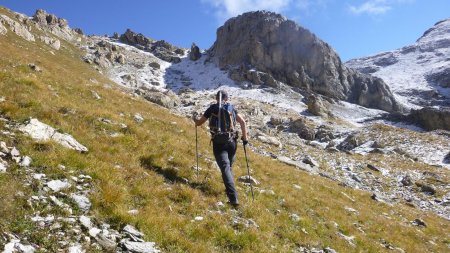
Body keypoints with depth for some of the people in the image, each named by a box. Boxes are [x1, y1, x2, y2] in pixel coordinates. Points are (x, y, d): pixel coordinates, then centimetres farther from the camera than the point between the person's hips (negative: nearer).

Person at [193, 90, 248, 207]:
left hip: (218, 142, -3)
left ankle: (233, 198, -22)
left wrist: (194, 118, 34)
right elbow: (242, 122, 0)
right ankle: (230, 190, 39)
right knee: (229, 166, 25)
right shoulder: (231, 108, 10)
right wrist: (244, 138, 8)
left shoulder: (212, 108, 5)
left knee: (225, 168, -11)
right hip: (232, 141, 3)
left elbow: (199, 123, 11)